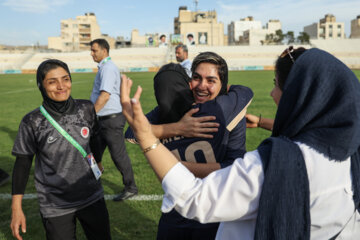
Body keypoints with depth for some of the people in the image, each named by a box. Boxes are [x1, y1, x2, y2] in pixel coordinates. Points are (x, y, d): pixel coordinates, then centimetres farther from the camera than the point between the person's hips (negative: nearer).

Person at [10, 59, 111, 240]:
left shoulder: (86, 109, -7)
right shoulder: (32, 122, -13)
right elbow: (22, 164, -5)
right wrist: (16, 208, -4)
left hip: (92, 198, 3)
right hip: (55, 207, -2)